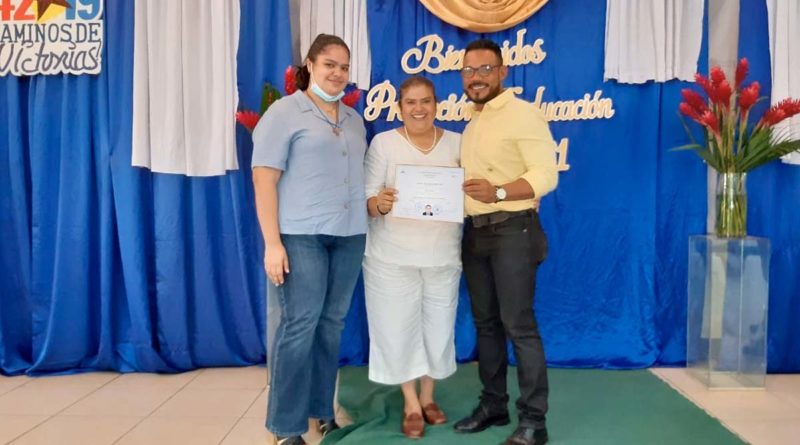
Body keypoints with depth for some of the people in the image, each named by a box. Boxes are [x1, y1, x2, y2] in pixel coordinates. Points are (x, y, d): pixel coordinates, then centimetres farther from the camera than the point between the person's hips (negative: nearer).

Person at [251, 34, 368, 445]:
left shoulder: (353, 119, 16)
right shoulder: (284, 112, -3)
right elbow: (263, 179, -9)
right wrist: (272, 243, -15)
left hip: (349, 235, 6)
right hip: (300, 235, -6)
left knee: (331, 325, 10)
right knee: (299, 326, -4)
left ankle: (322, 411, 23)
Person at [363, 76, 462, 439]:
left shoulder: (456, 142, 4)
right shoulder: (383, 143, -3)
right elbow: (368, 199, -6)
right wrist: (379, 204, -28)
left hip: (443, 255, 2)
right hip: (393, 256, -2)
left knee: (438, 325, 11)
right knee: (399, 325, 5)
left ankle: (428, 397, 32)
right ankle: (410, 404, 24)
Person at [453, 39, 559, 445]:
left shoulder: (522, 114, -8)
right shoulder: (472, 124, 18)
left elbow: (545, 176, -16)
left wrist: (497, 192, -29)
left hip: (512, 231, -8)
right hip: (475, 233, 8)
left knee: (518, 325, -6)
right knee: (485, 322, 12)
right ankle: (493, 404, 24)